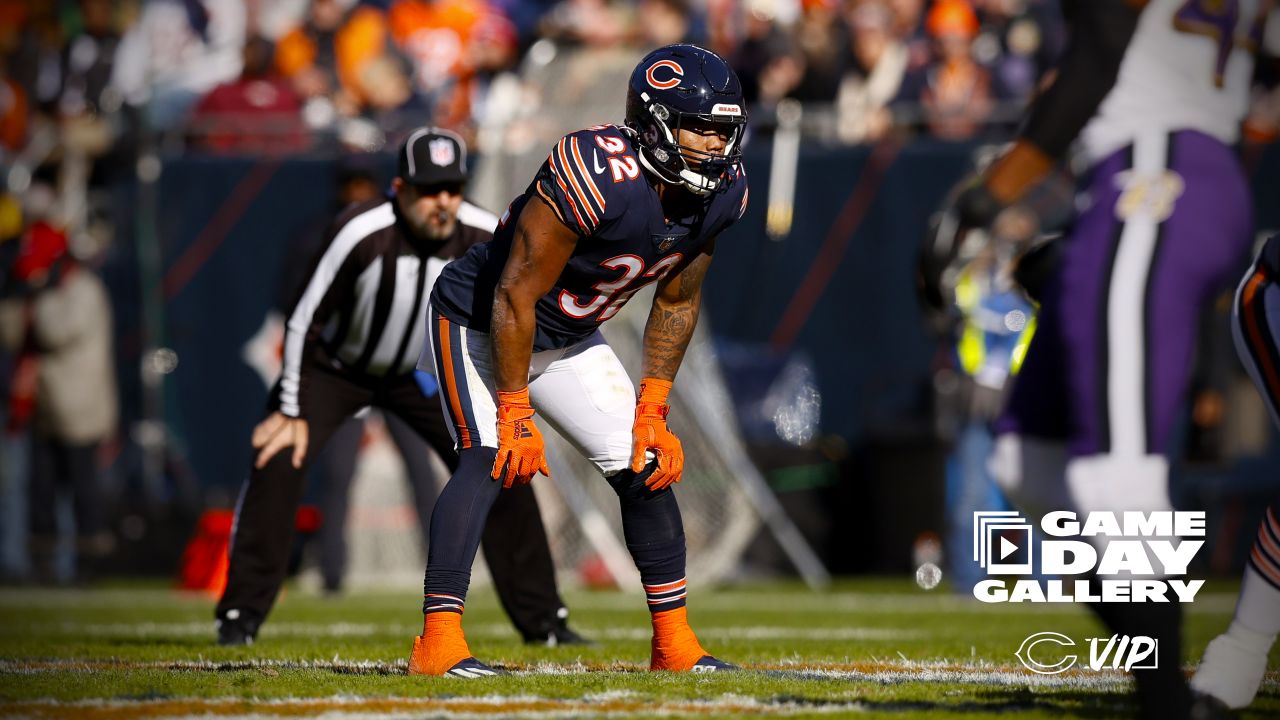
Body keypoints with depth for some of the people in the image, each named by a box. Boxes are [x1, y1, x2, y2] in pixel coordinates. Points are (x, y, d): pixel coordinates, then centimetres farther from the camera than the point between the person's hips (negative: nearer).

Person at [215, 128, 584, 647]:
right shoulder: (361, 233, -33)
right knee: (278, 461, -21)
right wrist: (292, 411, -18)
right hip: (336, 367, -3)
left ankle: (540, 615, 9)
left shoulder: (485, 238, -23)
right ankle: (241, 614, -8)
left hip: (422, 372, 3)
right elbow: (305, 321, -22)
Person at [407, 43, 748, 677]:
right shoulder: (596, 178, -35)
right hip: (479, 323, -8)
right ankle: (438, 641, -30)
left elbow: (676, 305, 3)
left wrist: (652, 412, 0)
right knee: (491, 457, -26)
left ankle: (675, 643, 15)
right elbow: (515, 297, -29)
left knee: (647, 466, 3)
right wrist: (515, 416, -25)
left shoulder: (720, 191, -11)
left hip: (568, 339, 8)